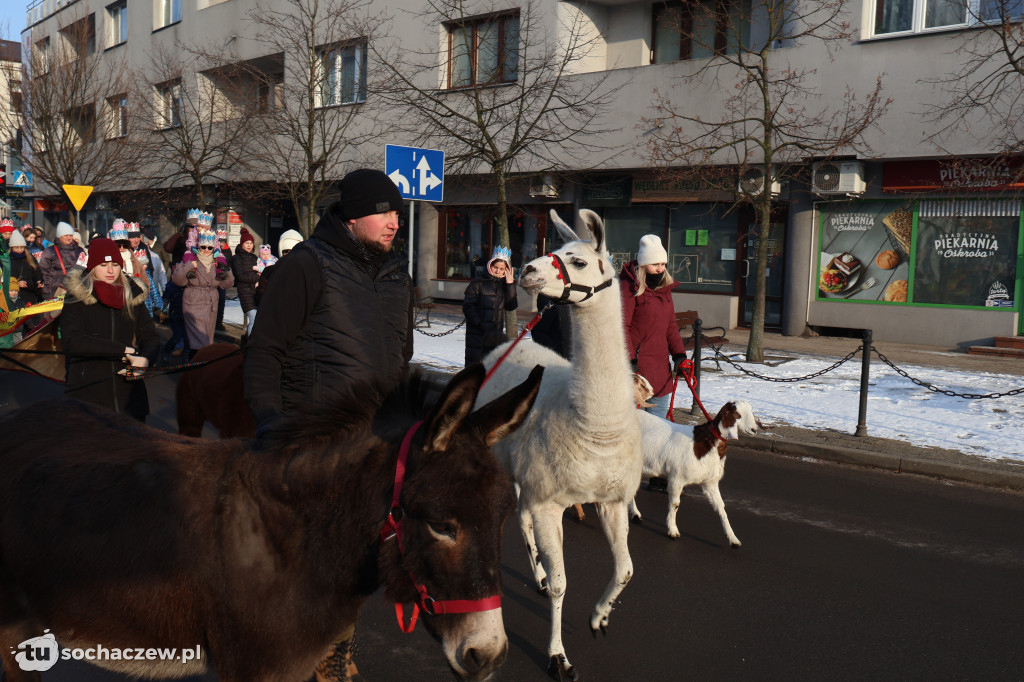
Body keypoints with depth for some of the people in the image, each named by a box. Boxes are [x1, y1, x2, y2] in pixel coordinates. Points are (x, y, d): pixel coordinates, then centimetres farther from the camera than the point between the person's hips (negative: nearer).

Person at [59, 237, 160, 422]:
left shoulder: (133, 295, 8)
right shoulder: (77, 297, -2)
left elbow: (150, 337, 9)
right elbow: (72, 341, -13)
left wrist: (145, 359, -14)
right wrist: (124, 351, -15)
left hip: (128, 392, 3)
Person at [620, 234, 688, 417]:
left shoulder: (664, 287, 14)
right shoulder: (629, 287, -10)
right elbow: (621, 327, -14)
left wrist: (679, 355, 9)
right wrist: (629, 361, -20)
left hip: (661, 364, 8)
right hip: (636, 362, -8)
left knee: (659, 413, 13)